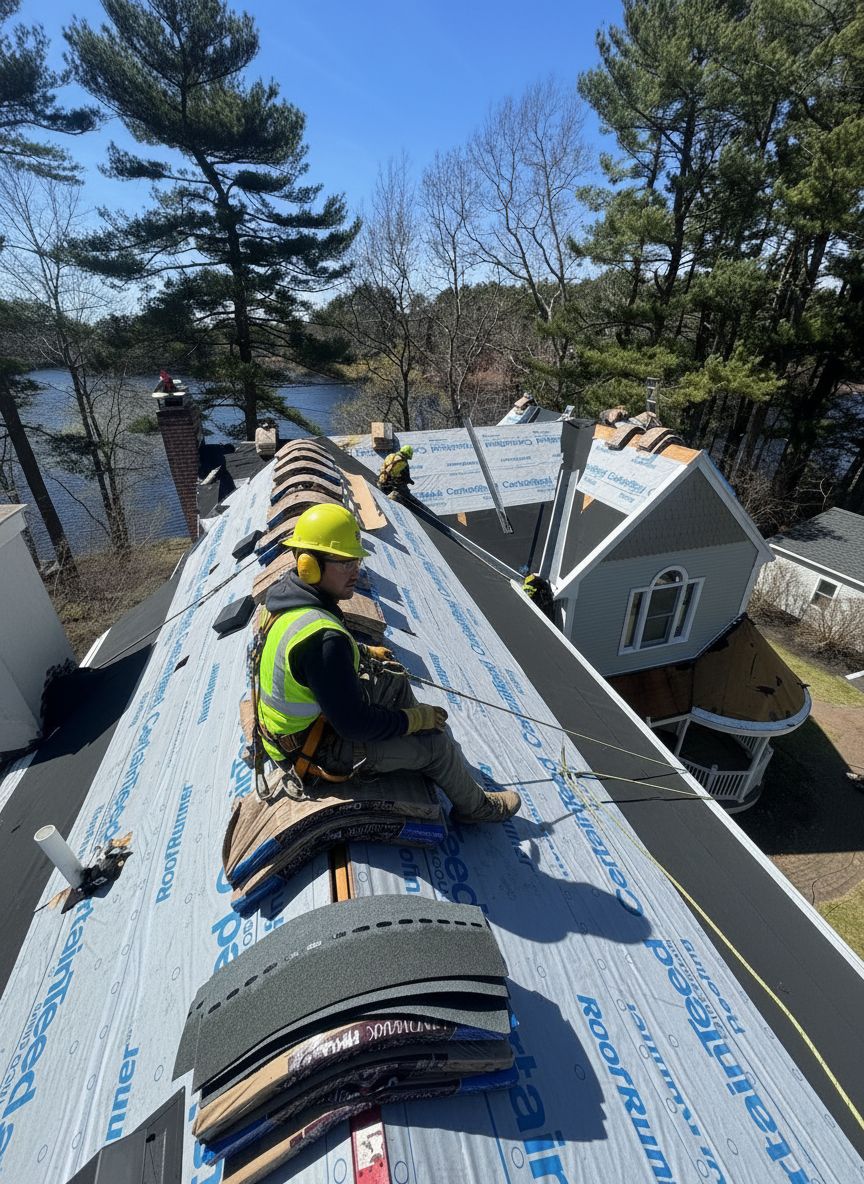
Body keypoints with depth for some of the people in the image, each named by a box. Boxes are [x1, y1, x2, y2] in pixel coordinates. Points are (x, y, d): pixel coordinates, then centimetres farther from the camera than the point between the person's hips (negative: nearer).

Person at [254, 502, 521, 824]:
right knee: (437, 744, -2)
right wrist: (415, 718, -17)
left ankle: (413, 740, 37)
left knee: (394, 680, 16)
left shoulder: (290, 592, -8)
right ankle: (476, 806, 26)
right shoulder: (322, 638, -38)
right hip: (313, 749, -9)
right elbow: (355, 724, -31)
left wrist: (363, 651, 14)